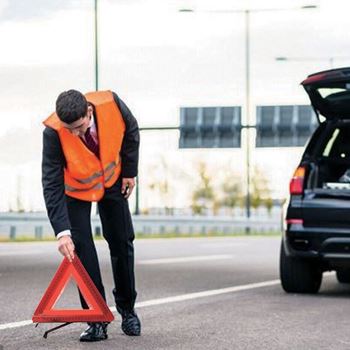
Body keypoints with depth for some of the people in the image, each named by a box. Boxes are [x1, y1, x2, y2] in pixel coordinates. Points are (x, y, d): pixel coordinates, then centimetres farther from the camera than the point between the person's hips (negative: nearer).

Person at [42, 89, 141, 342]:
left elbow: (131, 131, -9)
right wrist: (62, 231, -39)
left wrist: (130, 171, -4)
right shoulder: (53, 132, -36)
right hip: (76, 188, -2)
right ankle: (97, 320, -3)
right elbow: (52, 185, -33)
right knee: (81, 248, -11)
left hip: (112, 180, 2)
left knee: (122, 242, 7)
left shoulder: (111, 103, -33)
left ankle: (127, 309, 24)